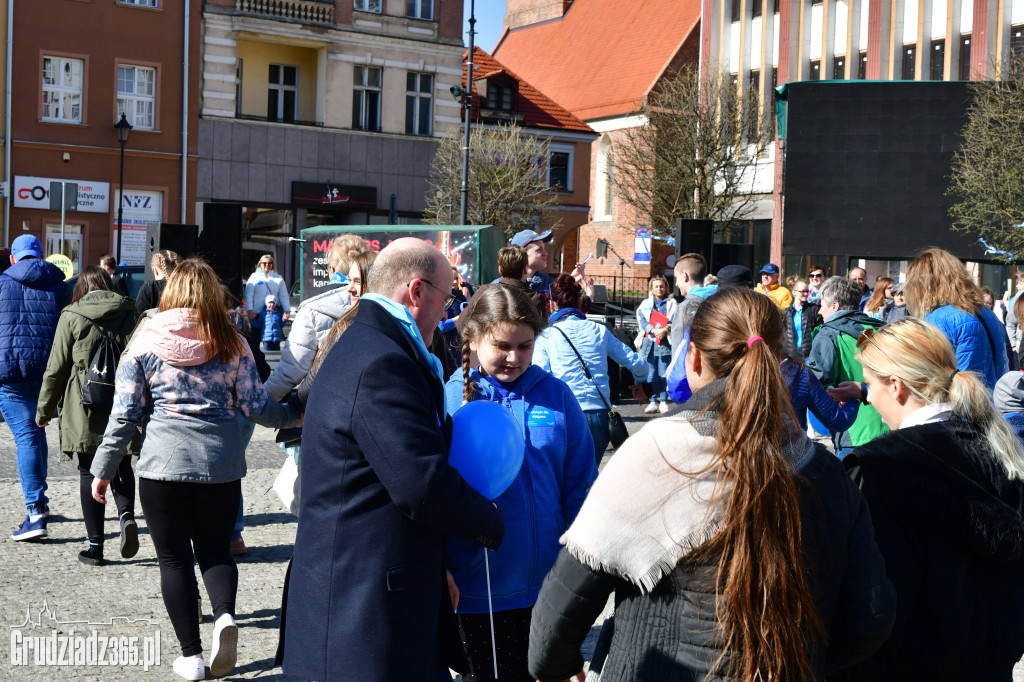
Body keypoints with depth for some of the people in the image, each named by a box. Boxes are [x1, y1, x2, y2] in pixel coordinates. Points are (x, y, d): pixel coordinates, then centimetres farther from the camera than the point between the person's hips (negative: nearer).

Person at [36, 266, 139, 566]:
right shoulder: (130, 314, 6)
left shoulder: (72, 317, -2)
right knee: (121, 466, 16)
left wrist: (44, 409, 11)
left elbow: (56, 368, 0)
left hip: (85, 411, -2)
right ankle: (126, 514, -11)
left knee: (89, 473, 5)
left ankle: (95, 545, 7)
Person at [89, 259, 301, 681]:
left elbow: (125, 415, -1)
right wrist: (295, 415, 22)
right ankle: (224, 615, -10)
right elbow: (256, 407, 4)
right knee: (215, 550, 17)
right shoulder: (232, 343, 2)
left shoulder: (146, 342, -1)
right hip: (222, 464, 2)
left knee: (174, 559, 10)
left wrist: (103, 469, 8)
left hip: (164, 464, -2)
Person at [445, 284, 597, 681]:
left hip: (549, 582, 2)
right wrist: (442, 573, -7)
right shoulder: (451, 399, -5)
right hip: (480, 585, -2)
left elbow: (580, 485, 4)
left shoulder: (555, 395, 0)